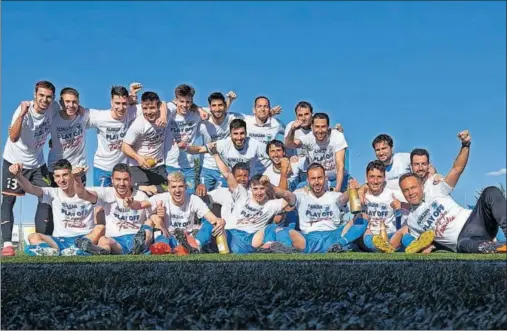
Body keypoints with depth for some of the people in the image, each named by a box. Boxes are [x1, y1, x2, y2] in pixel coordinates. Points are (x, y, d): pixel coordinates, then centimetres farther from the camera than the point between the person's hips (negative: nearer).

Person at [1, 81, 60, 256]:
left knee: (47, 199, 0)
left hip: (37, 163, 4)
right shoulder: (24, 109, -27)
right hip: (15, 161, -4)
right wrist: (22, 113, -50)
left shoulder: (53, 108, -13)